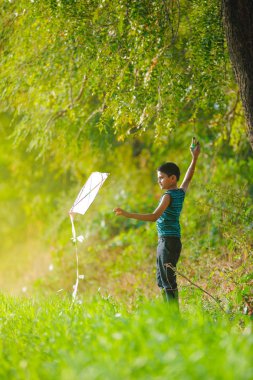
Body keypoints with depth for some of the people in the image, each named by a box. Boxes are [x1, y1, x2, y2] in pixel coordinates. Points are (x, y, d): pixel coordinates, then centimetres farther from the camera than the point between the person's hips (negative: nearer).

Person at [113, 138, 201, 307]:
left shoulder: (168, 196, -14)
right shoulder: (181, 192, 10)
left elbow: (154, 216, -25)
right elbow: (188, 177, 30)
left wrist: (128, 214, -29)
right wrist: (195, 158, 40)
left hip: (168, 241, -9)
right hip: (173, 241, 10)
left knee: (168, 280, -10)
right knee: (162, 280, 14)